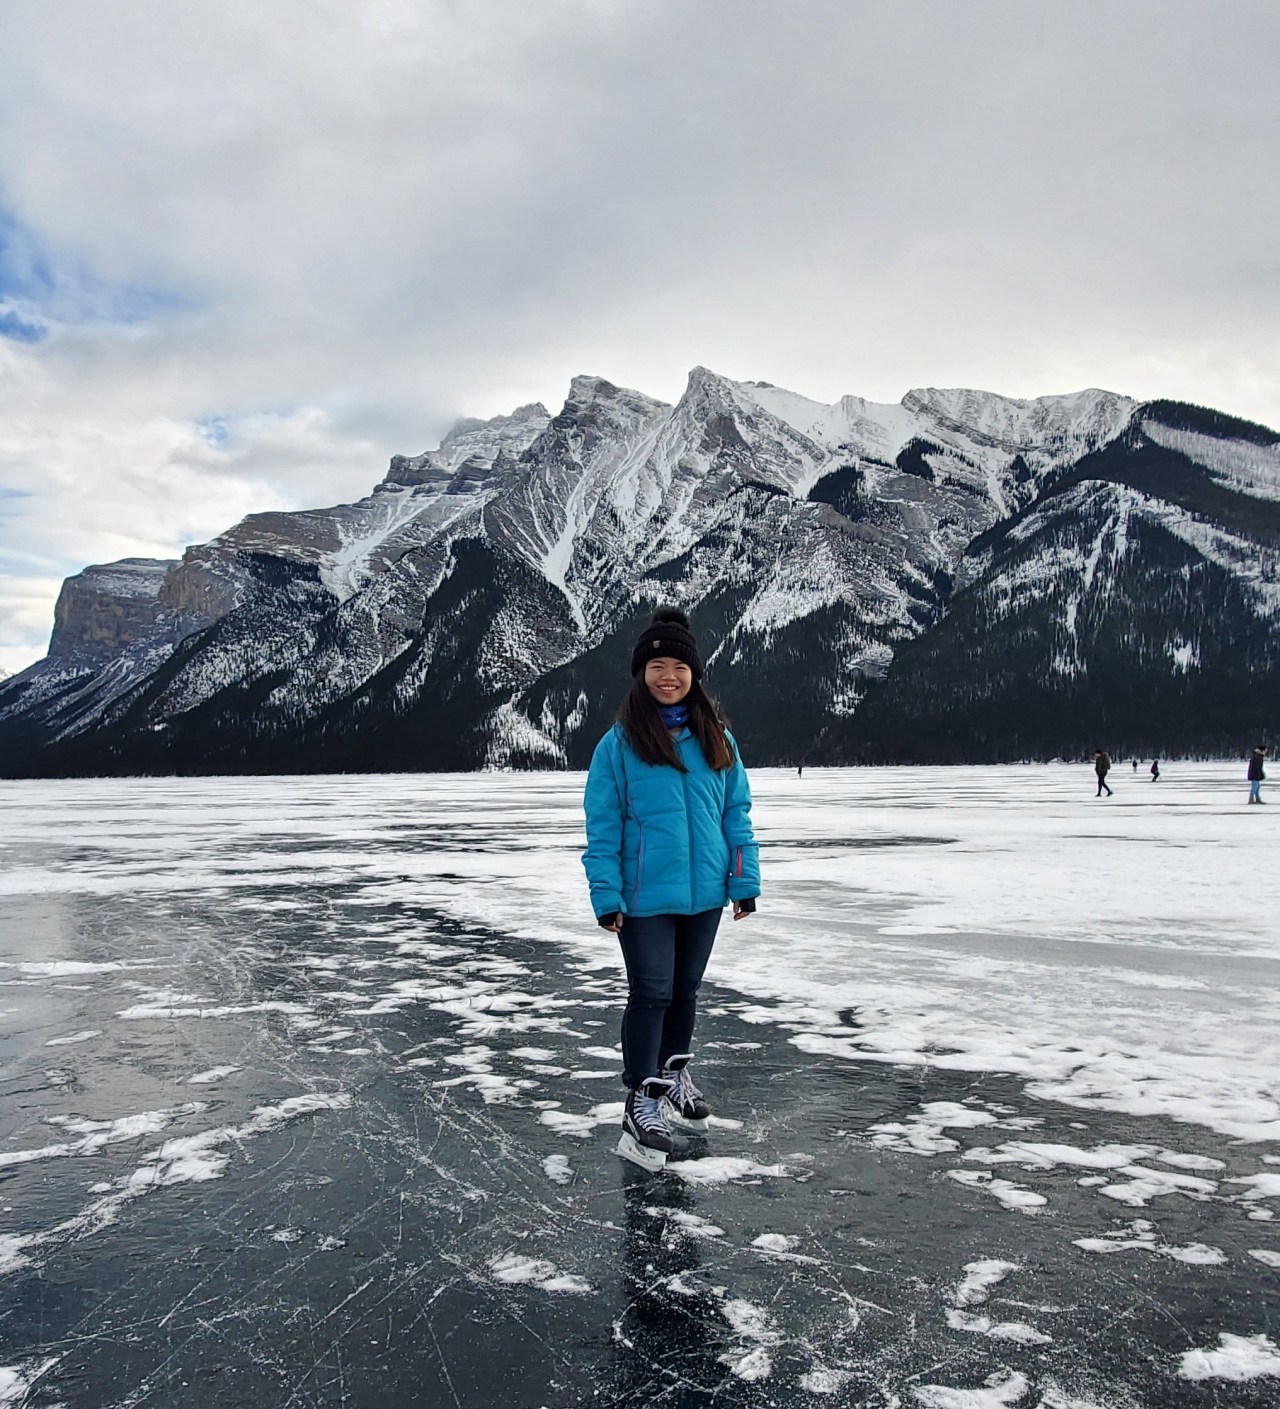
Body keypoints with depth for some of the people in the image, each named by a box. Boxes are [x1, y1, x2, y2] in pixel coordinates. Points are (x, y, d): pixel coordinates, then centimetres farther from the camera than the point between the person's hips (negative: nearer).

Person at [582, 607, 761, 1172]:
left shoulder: (716, 739, 3)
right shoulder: (619, 743, -8)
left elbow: (736, 813, 5)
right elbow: (602, 825, -8)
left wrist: (744, 880, 1)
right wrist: (606, 895, -12)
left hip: (704, 892, 4)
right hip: (645, 897, -4)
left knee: (686, 989, 18)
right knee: (651, 993, -1)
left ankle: (674, 1072, 38)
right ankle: (642, 1100, 12)